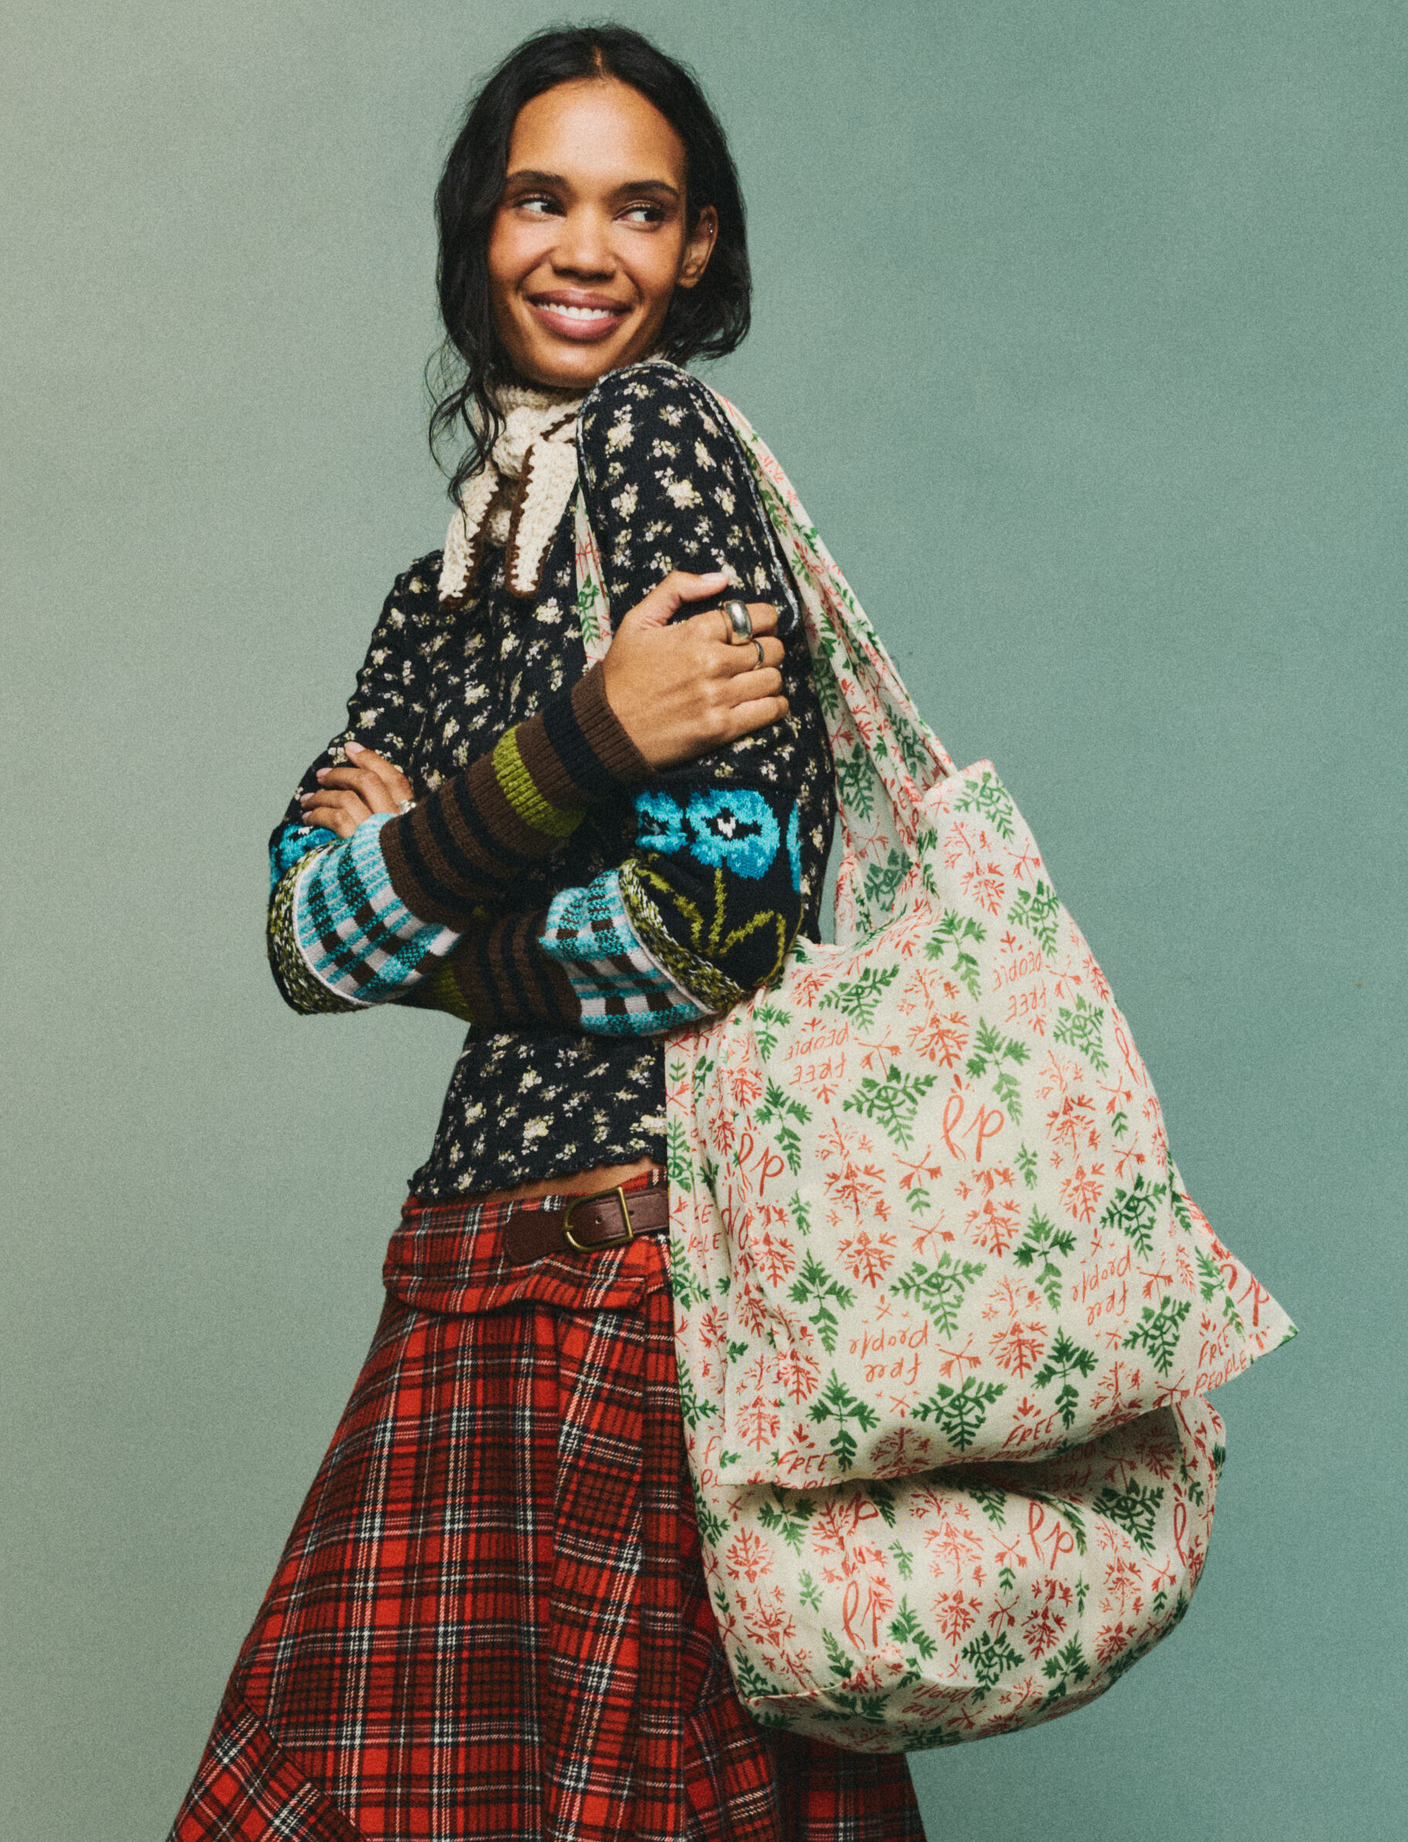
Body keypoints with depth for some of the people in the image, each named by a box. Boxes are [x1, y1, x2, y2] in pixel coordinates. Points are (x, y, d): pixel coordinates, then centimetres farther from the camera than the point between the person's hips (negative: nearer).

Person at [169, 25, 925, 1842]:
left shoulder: (660, 430, -5)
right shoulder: (441, 593, 17)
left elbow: (728, 908, -14)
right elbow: (306, 937, 2)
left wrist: (417, 927, 1)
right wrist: (577, 738, -13)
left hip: (654, 1242, -7)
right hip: (486, 1261, 7)